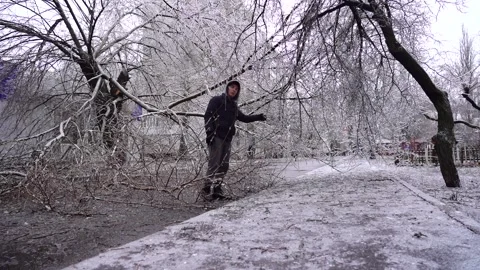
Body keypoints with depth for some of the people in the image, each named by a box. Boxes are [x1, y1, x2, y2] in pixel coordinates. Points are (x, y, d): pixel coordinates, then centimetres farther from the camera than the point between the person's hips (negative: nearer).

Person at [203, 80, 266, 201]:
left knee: (224, 165, 4)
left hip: (227, 138, 7)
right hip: (216, 136, -7)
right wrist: (209, 132, -17)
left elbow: (244, 118, 34)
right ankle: (207, 190, -10)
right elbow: (208, 115, -6)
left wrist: (258, 117, 22)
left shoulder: (234, 106, 23)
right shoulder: (217, 100, 4)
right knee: (214, 164, -13)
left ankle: (216, 189, 10)